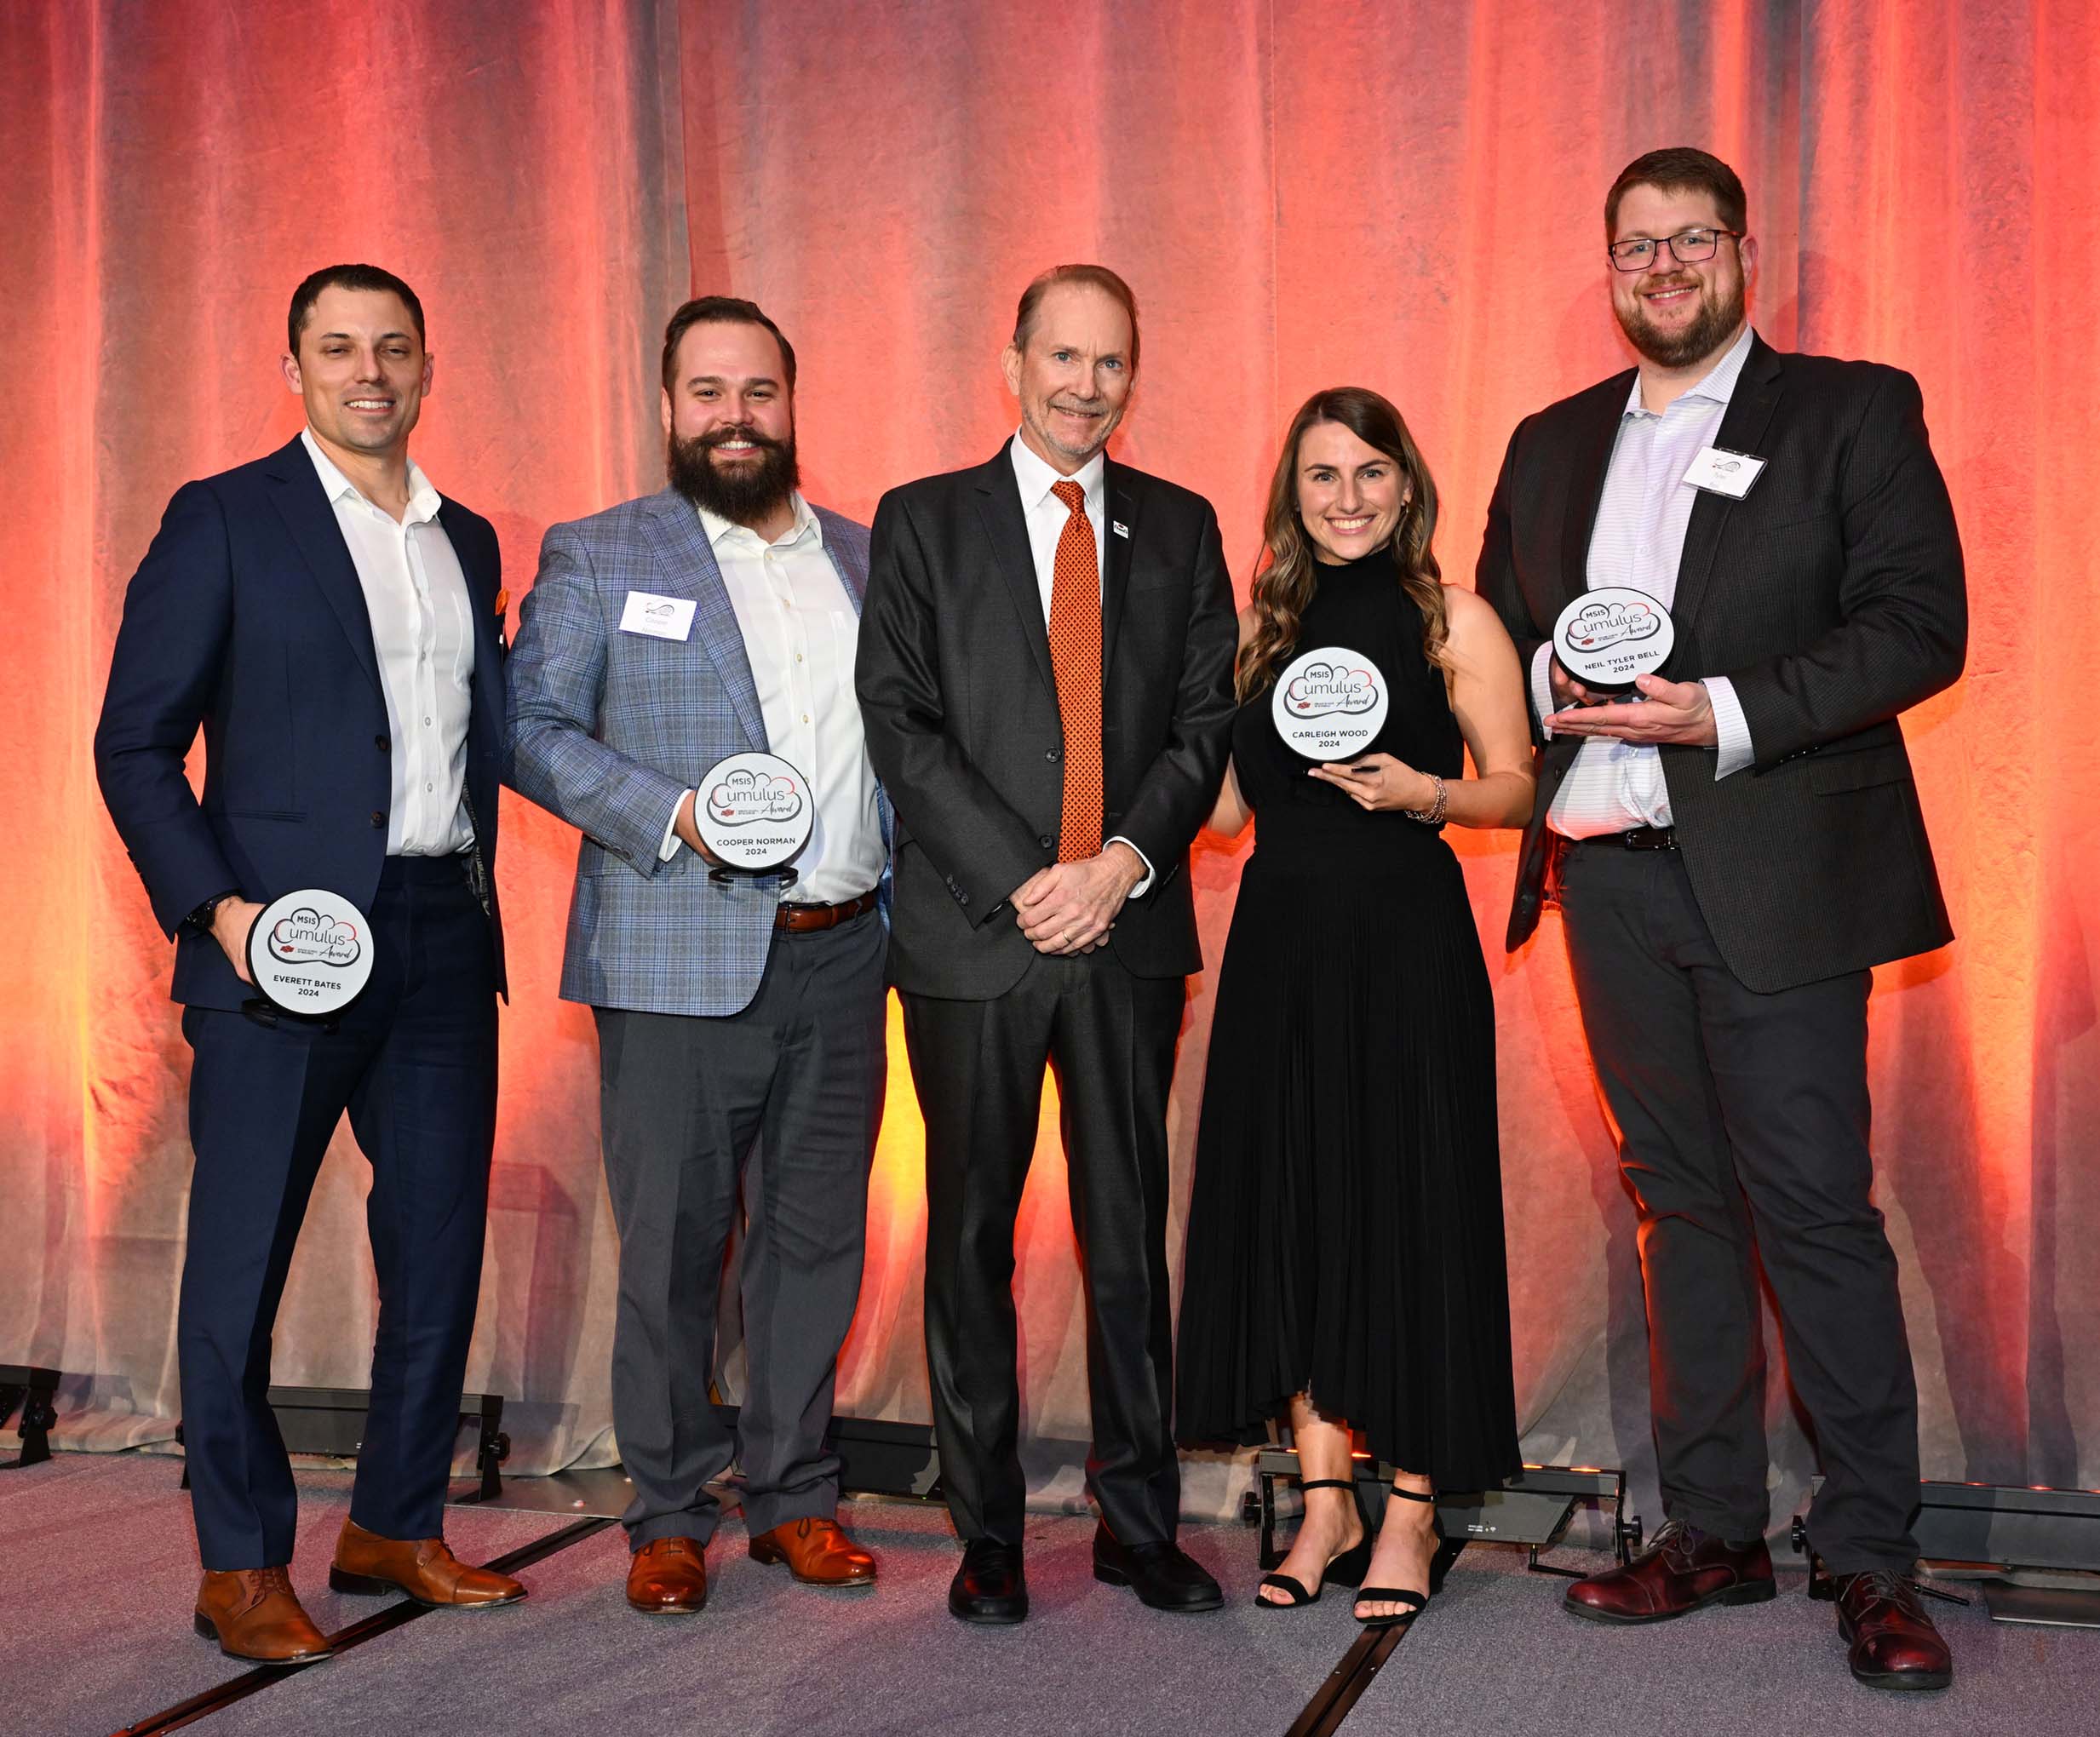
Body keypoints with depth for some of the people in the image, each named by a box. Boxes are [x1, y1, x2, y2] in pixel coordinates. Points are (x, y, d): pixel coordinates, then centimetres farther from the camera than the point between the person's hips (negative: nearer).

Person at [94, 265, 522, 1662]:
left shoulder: (470, 542, 15)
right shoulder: (224, 519, 0)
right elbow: (135, 743, -4)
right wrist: (212, 904, -15)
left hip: (445, 936, 5)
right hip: (283, 937, -5)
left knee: (442, 1248, 10)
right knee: (243, 1259, 3)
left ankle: (397, 1527, 26)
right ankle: (243, 1565, 17)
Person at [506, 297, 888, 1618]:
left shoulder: (866, 558, 15)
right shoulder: (597, 557, 3)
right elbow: (531, 728, -2)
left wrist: (913, 876, 2)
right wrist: (670, 812, -15)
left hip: (842, 961, 4)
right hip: (680, 965, -3)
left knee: (818, 1235, 10)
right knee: (672, 1245, 3)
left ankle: (795, 1496, 24)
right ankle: (670, 1517, 18)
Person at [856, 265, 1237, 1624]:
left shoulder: (1180, 527, 12)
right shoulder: (925, 522, 6)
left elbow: (1206, 721, 6)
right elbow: (901, 723, -2)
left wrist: (1123, 861, -10)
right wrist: (1020, 881, -12)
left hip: (1130, 928, 2)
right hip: (974, 935, -1)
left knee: (1130, 1230, 6)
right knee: (974, 1236, 4)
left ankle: (1140, 1520, 18)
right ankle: (988, 1533, 16)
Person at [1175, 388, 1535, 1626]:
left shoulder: (1453, 619, 0)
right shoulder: (1266, 622, 12)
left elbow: (1517, 788, -1)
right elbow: (1229, 803, 14)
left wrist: (1420, 792, -18)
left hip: (1406, 936, -4)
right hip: (1281, 939, 5)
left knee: (1410, 1200, 0)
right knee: (1288, 1200, 6)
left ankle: (1411, 1511, 13)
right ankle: (1325, 1497, 19)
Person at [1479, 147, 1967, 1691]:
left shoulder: (1854, 411, 2)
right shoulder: (1553, 444, 17)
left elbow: (1922, 623, -7)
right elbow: (1497, 631, 20)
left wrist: (1724, 715, -17)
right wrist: (1555, 679, -3)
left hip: (1772, 872, -4)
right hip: (1610, 871, 5)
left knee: (1816, 1204, -4)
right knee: (1681, 1197, 10)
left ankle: (1873, 1553, 7)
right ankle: (1713, 1529, 18)